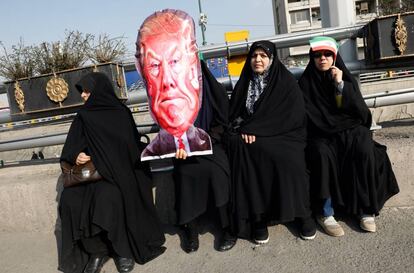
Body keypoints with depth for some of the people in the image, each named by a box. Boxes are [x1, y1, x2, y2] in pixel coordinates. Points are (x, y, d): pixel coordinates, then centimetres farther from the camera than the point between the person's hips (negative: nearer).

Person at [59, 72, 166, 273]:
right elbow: (69, 150, 12)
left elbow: (132, 147, -2)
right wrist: (75, 157, -11)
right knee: (69, 200, -24)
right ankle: (96, 250, -10)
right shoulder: (83, 117, 12)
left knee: (108, 197, -34)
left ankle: (123, 249, -12)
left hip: (118, 173, -4)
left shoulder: (121, 113, 2)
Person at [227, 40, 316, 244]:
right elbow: (233, 113, 12)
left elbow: (291, 115, -8)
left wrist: (255, 128, -15)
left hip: (282, 134, -2)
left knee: (285, 156, -33)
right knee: (239, 147, -29)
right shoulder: (244, 83, 16)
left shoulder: (285, 81, 4)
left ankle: (302, 212, -12)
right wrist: (244, 130, -11)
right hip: (248, 134, 3)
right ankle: (256, 216, -24)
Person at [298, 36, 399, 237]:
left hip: (349, 129, 2)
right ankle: (325, 213, -23)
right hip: (320, 134, -1)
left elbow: (360, 111, -3)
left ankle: (366, 210, -19)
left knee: (364, 148, -29)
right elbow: (308, 116, 0)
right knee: (322, 155, -33)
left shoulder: (346, 78, 9)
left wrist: (341, 85, -11)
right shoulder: (305, 82, 5)